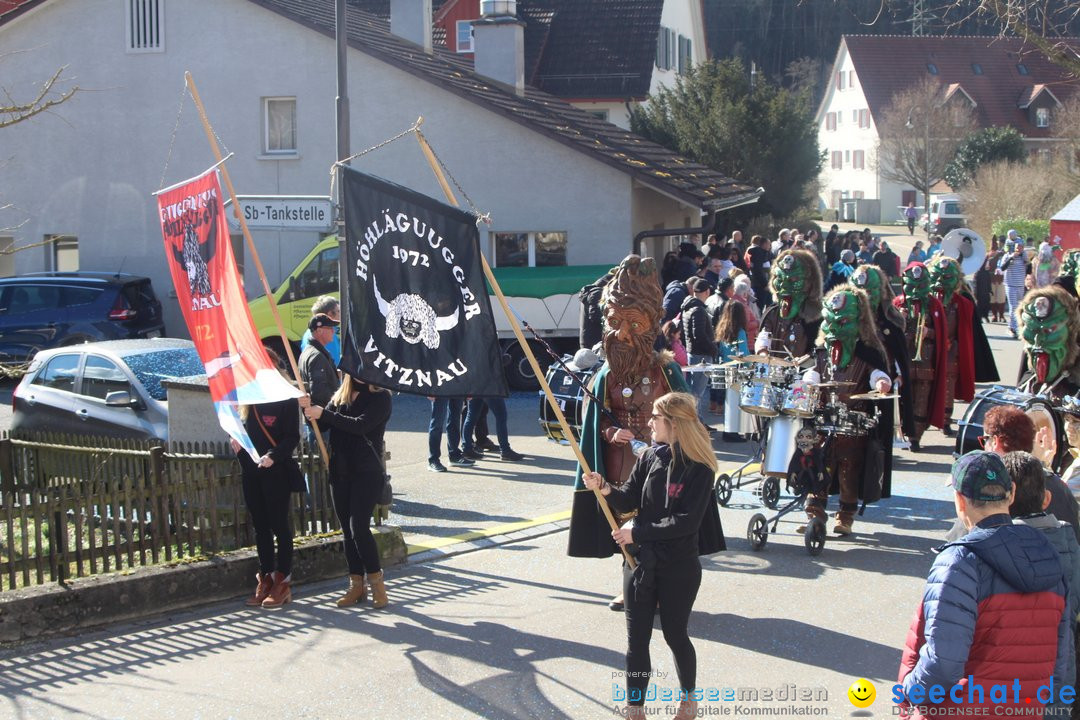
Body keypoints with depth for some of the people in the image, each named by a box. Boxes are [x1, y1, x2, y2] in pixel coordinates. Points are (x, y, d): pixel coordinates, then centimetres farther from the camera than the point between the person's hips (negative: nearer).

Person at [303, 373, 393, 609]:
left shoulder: (380, 398, -5)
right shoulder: (340, 396, 13)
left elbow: (360, 425, -18)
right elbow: (323, 422, 7)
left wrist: (324, 414, -16)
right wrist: (309, 408, -12)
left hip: (367, 472, -6)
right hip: (340, 472, 6)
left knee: (358, 527, -13)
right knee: (347, 530, 7)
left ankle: (376, 582, -1)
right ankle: (356, 585, 15)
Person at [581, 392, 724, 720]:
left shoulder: (699, 469, -16)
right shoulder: (650, 457, 1)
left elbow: (687, 522, -21)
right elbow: (629, 501, 2)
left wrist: (638, 532, -20)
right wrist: (606, 489, -19)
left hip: (679, 568, -5)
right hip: (641, 561, 5)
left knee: (675, 635, 11)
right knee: (637, 638, 8)